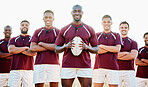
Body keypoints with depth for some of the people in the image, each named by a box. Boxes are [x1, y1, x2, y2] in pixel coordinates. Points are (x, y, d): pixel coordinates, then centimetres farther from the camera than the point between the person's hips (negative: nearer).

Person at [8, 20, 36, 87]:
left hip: (28, 69, -1)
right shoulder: (13, 39, 16)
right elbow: (11, 50, -3)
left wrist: (18, 50, -2)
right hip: (15, 69, 1)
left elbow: (33, 53, -5)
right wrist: (25, 48, -2)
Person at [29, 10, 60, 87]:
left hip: (54, 64, -1)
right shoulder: (37, 32, 12)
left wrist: (41, 43, -2)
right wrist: (50, 47, -5)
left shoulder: (57, 32, 7)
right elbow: (32, 48, 0)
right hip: (39, 63, 1)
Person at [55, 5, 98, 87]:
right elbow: (56, 49, 10)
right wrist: (66, 46, -9)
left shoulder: (90, 30, 9)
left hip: (85, 66, 0)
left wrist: (87, 47, -10)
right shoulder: (64, 30, 9)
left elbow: (96, 49, 10)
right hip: (67, 66, 1)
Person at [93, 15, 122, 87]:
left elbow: (117, 49, -5)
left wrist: (101, 46, -4)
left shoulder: (116, 35, 12)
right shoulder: (97, 35, 12)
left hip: (113, 67, 0)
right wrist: (111, 48, -6)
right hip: (98, 67, 0)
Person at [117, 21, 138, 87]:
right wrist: (126, 53, -5)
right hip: (116, 71, 0)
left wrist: (119, 55, -3)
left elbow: (133, 55, -4)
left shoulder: (133, 42, 13)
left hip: (129, 71, 0)